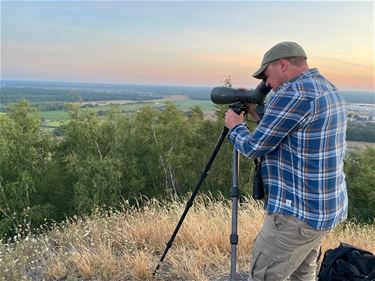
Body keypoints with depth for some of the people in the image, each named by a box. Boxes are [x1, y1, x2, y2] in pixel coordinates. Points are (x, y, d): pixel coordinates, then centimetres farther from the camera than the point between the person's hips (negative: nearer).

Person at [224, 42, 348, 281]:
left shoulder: (294, 94, -20)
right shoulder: (329, 89, 11)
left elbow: (254, 147, -16)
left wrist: (235, 126, 3)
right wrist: (257, 113, 17)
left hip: (300, 211, -10)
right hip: (329, 207, 10)